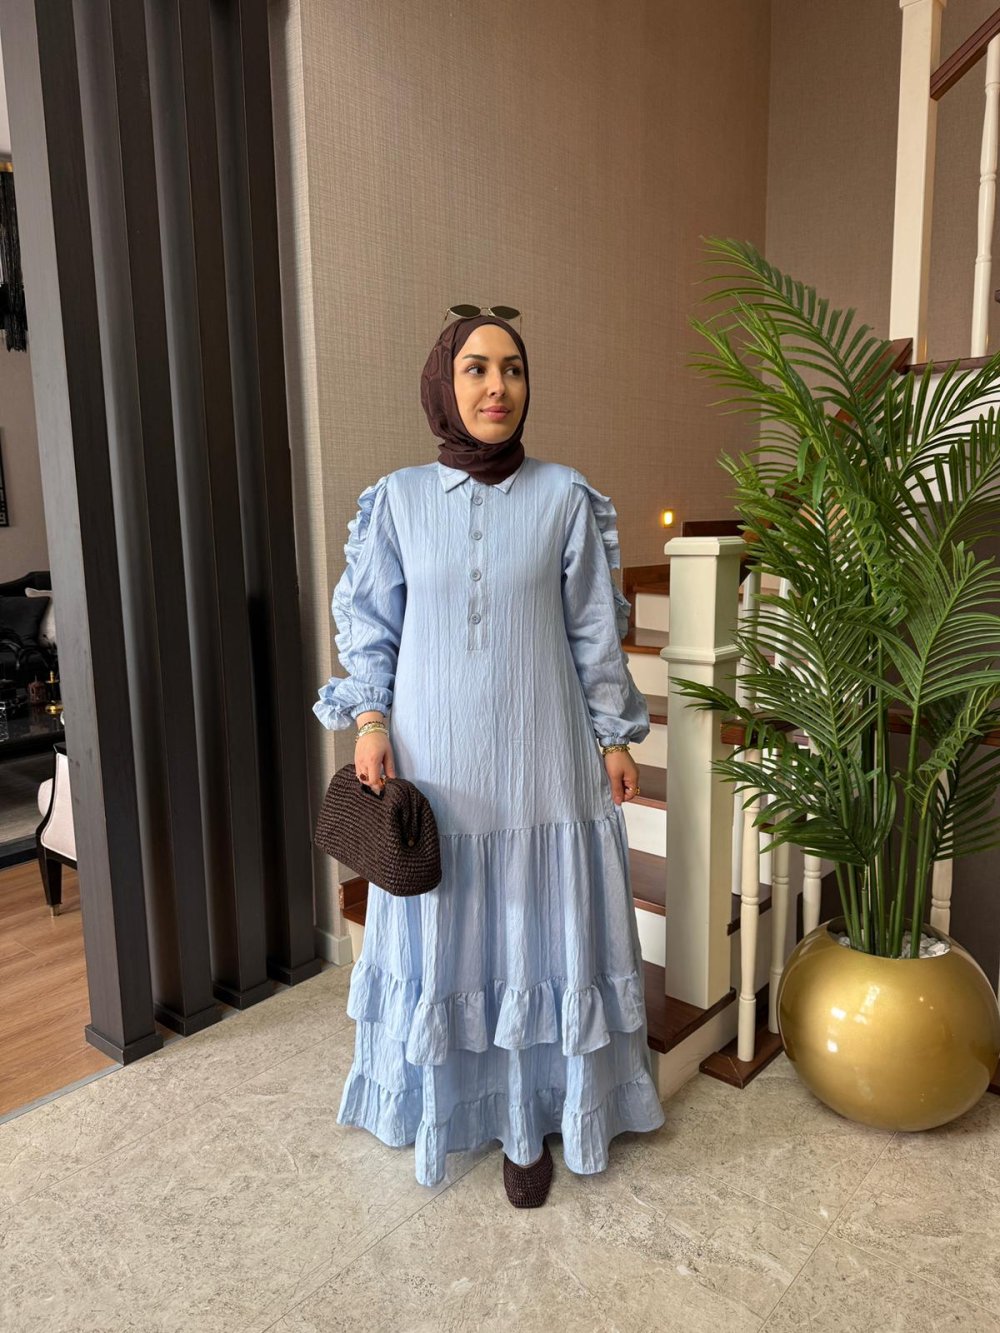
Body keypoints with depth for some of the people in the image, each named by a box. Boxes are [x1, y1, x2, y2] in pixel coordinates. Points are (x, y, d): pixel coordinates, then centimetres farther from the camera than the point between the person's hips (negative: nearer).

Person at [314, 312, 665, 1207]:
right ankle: (445, 1099, 35)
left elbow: (595, 631, 2)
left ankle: (530, 1119, 28)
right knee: (438, 929, 12)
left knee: (536, 930, 8)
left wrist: (614, 738, 3)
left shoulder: (566, 497, -2)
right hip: (434, 758, 1)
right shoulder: (398, 499, 1)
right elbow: (370, 624, 5)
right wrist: (370, 722, -6)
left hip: (538, 757, 0)